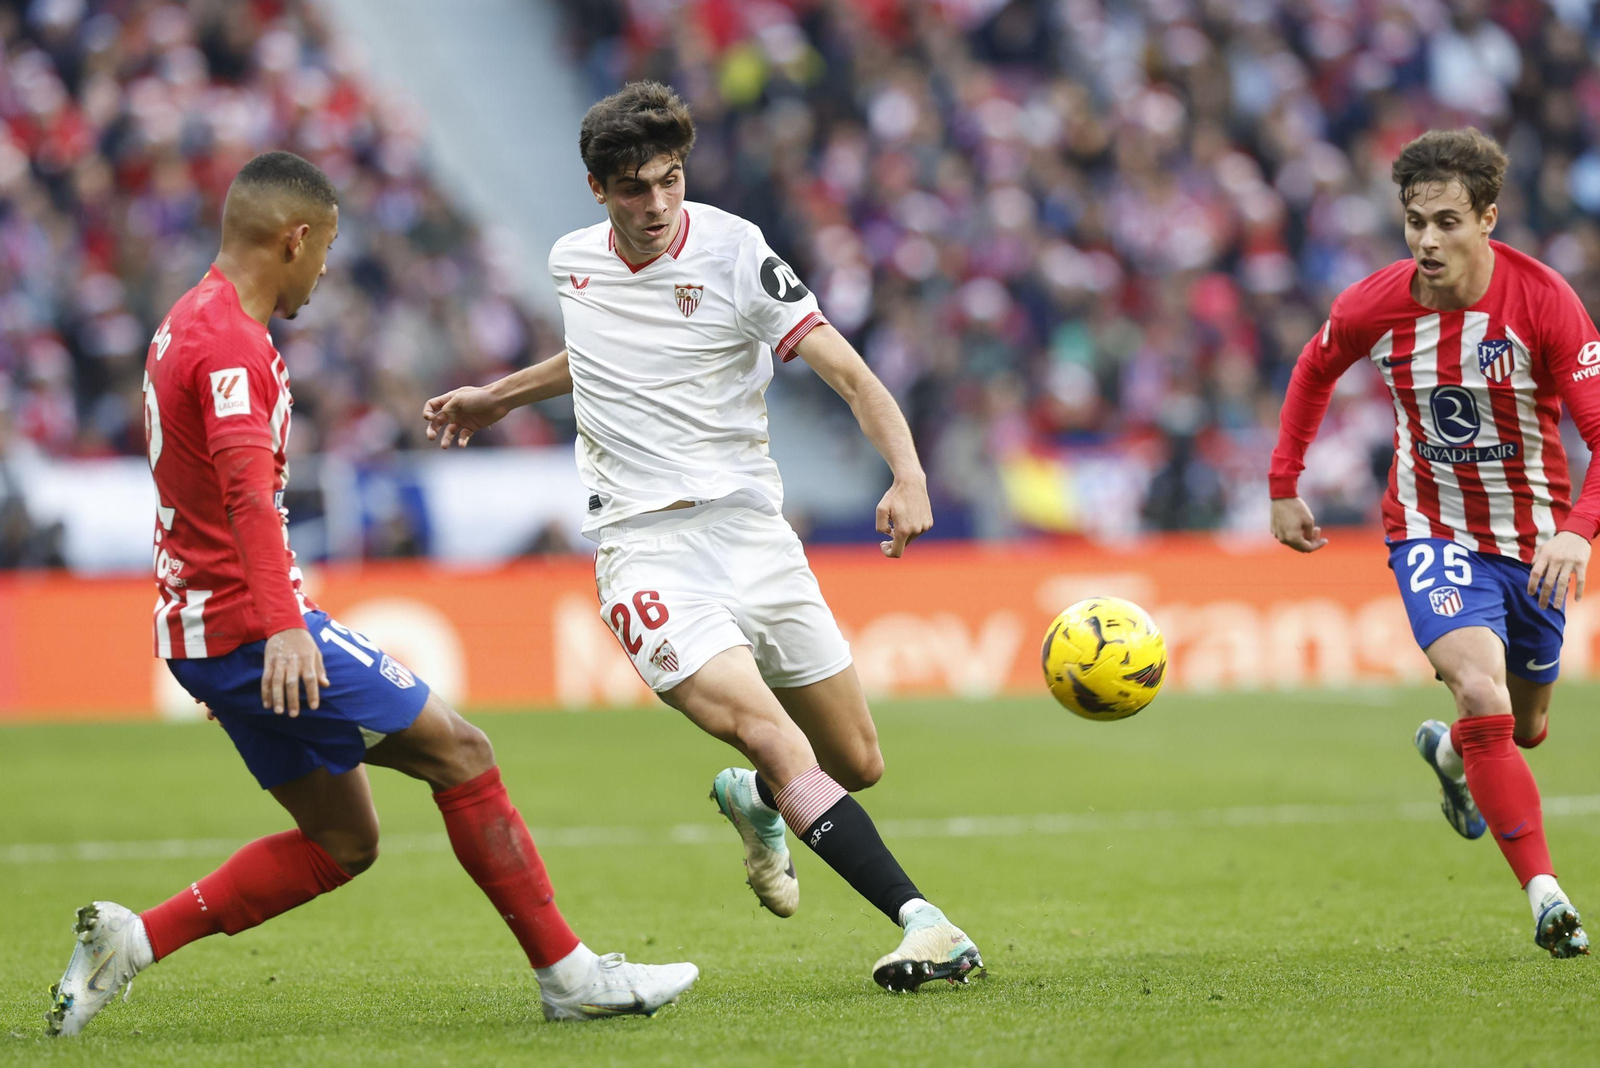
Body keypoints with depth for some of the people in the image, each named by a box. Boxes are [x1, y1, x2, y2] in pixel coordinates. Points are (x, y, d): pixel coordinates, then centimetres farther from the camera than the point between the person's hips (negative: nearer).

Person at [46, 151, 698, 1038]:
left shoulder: (191, 325, 18)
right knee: (459, 750, -6)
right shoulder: (229, 342, -16)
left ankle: (132, 939, 4)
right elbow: (249, 491, -31)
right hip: (252, 625, -10)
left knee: (343, 844, 10)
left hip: (203, 627, 10)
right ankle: (569, 975, -3)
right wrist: (283, 627, -42)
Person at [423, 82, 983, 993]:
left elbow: (846, 370, -13)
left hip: (750, 527, 0)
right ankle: (922, 921, -30)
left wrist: (908, 475, -28)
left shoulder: (733, 251, -7)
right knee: (772, 738, -23)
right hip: (645, 546, 0)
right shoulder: (572, 262, 7)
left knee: (858, 764, 6)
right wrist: (499, 398, 35)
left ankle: (751, 800, 41)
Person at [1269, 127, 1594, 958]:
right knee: (1482, 693, -26)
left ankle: (1448, 753, 56)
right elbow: (1316, 370, 10)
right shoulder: (1373, 307, -14)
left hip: (1532, 539, 1)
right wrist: (1283, 486, 8)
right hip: (1432, 531, -1)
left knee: (1523, 729, 18)